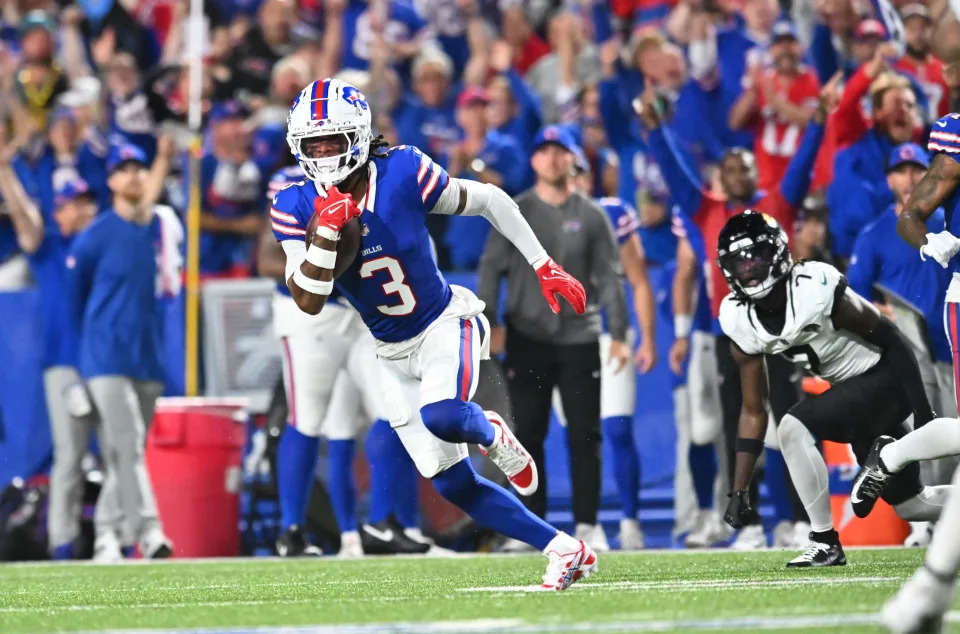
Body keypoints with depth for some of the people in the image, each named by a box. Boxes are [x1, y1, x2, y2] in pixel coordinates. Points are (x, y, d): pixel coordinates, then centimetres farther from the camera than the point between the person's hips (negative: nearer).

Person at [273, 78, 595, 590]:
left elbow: (488, 201, -5)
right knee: (452, 485, 1)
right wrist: (325, 232, -30)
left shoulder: (402, 174, -18)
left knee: (443, 417, -36)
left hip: (445, 325, -4)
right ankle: (564, 549, 12)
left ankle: (491, 436, 1)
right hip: (393, 356, 4)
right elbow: (309, 302, -17)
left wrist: (545, 268, -3)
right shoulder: (297, 206, -11)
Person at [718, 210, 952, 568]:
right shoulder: (741, 323, -6)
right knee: (909, 505, 14)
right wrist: (739, 491, -2)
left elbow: (890, 338, -17)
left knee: (793, 428, -24)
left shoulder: (816, 290, -26)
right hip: (851, 389, 8)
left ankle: (825, 542, -13)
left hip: (886, 378, -8)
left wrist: (923, 411, -19)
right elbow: (753, 411, 2)